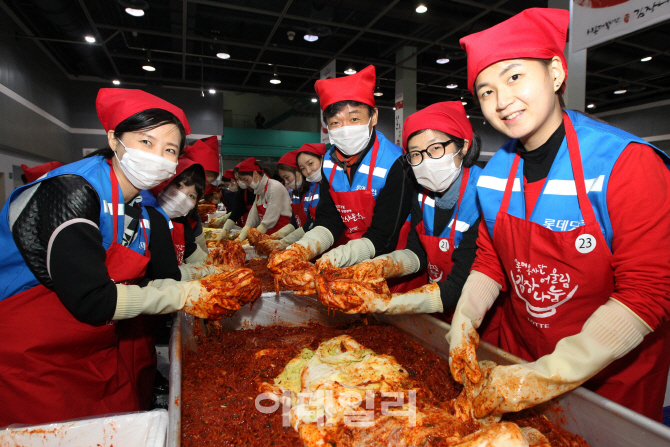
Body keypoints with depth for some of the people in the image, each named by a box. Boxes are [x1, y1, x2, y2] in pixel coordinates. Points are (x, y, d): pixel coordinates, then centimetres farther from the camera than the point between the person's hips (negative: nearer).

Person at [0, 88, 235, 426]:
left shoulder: (146, 209, 0)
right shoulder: (69, 191, -23)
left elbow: (163, 279, -1)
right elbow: (92, 301, -29)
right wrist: (183, 295, -23)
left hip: (102, 353, 7)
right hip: (33, 361, -7)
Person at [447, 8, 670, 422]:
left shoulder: (627, 163, -22)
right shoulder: (495, 174, -6)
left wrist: (547, 377, -27)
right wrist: (465, 320, -13)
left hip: (611, 376, -4)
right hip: (519, 353, 5)